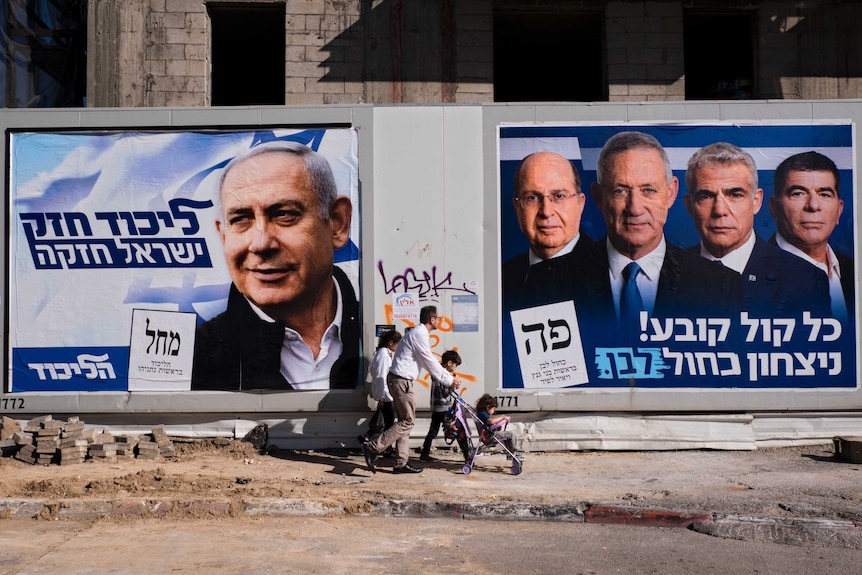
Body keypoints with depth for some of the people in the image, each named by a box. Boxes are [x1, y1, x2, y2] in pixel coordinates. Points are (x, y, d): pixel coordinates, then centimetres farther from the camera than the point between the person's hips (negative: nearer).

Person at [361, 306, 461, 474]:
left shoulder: (418, 333, 17)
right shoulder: (420, 335, -15)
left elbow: (431, 361, 24)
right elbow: (430, 364, -13)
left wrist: (449, 375, 21)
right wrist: (449, 381, -4)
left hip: (398, 380, 11)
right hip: (402, 381, -11)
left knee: (404, 421, 12)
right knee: (408, 421, -6)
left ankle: (401, 463, 14)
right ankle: (373, 447, -10)